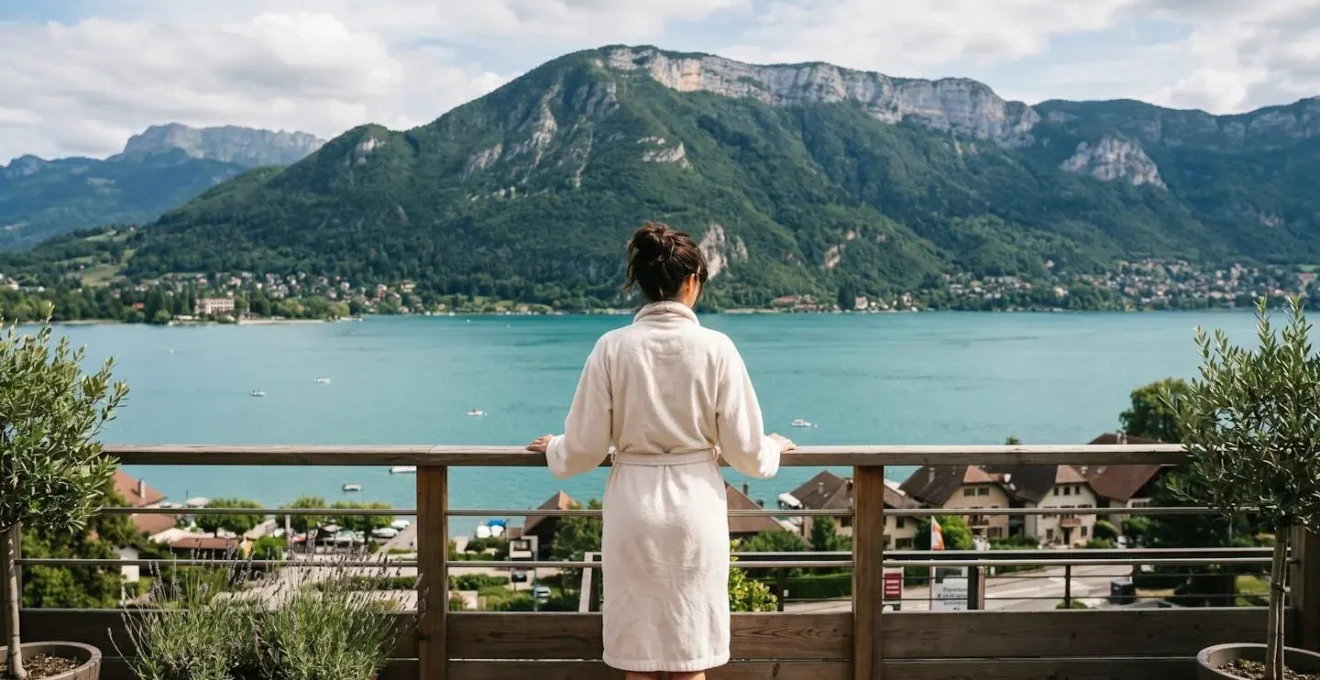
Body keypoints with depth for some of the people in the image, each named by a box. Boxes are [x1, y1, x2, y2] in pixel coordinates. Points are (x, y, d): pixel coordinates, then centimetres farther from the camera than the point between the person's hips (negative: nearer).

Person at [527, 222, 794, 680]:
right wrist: (774, 448, 19)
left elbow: (585, 449, -3)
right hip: (695, 508, 0)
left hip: (634, 509, 1)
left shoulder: (613, 348, -7)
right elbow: (745, 450, -4)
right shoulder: (716, 348, -9)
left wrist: (554, 449, 19)